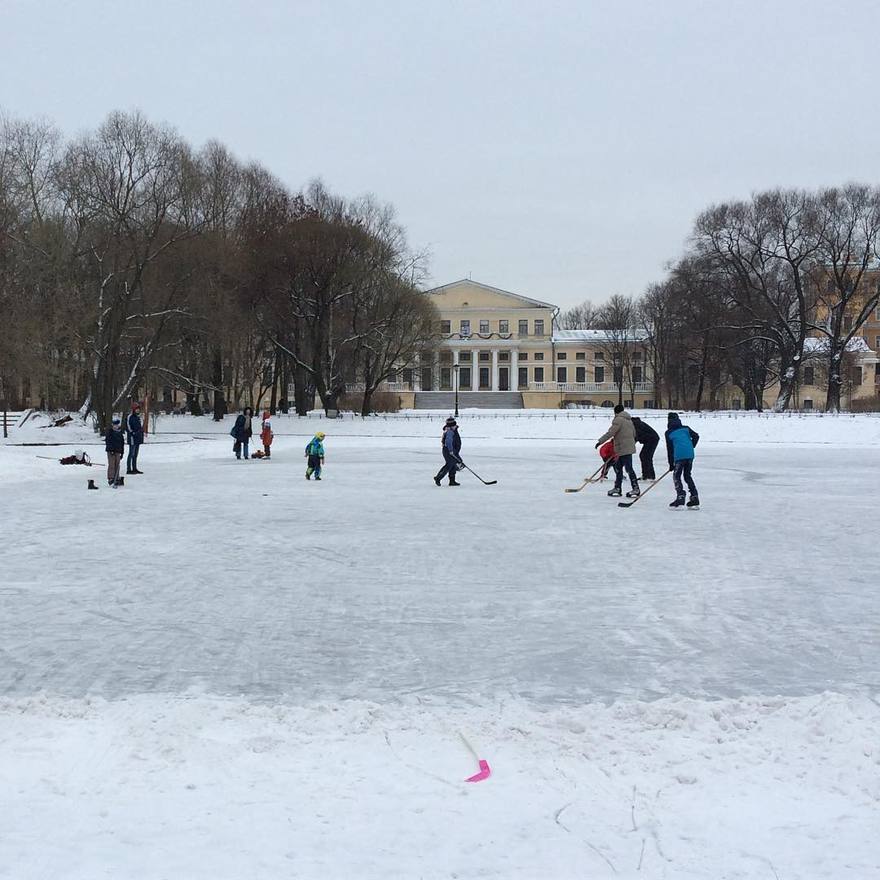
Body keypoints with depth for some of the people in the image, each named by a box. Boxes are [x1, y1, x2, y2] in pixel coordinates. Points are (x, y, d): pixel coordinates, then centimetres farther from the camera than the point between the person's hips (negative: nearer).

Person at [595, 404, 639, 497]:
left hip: (624, 449, -10)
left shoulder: (619, 419, -12)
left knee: (628, 468, -7)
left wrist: (600, 441, -18)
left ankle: (635, 489, -6)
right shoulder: (629, 420, 17)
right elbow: (634, 433, 23)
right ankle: (617, 488, 19)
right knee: (618, 467, 15)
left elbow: (611, 432, -20)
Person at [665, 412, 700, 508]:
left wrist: (671, 464, 13)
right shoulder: (685, 428, 18)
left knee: (676, 476, 5)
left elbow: (669, 449, 8)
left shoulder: (669, 433, 8)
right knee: (687, 475, 16)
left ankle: (680, 497, -10)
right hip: (690, 455, 5)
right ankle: (695, 498, 13)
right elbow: (696, 436, 6)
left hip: (679, 456, -5)